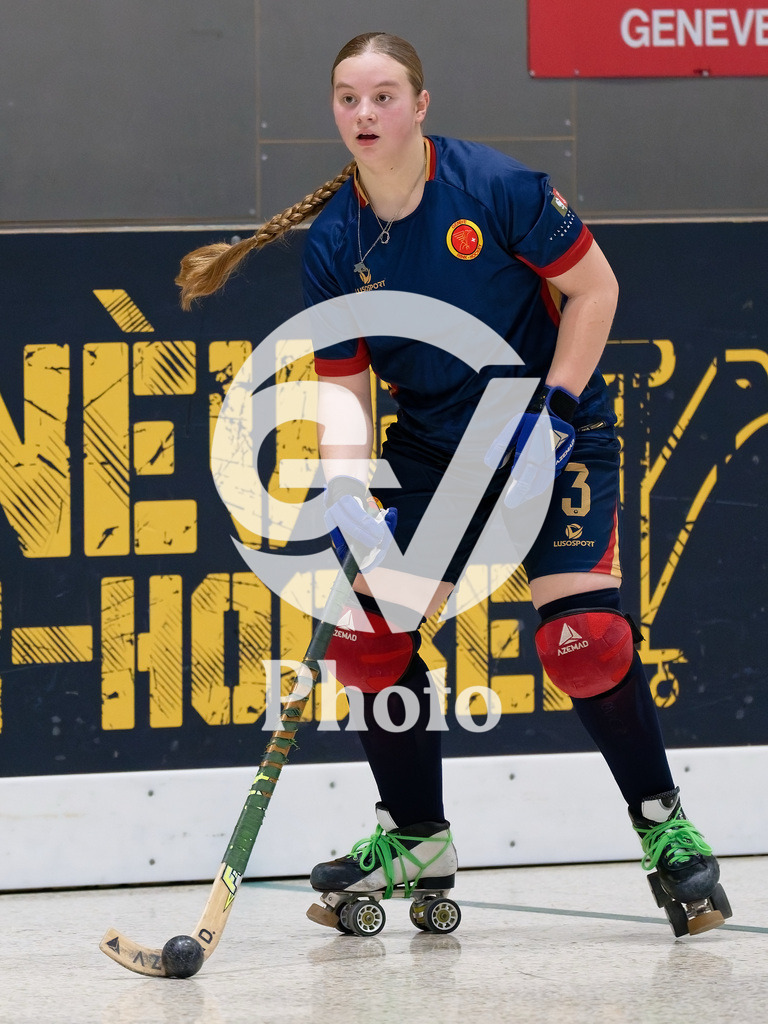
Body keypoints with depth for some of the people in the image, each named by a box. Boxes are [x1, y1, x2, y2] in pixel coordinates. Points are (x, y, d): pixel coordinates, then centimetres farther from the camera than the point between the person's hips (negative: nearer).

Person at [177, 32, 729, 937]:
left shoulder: (497, 187, -20)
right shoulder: (334, 243, -7)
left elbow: (594, 287, -10)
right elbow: (342, 385, -4)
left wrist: (554, 407, -17)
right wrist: (346, 497, -20)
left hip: (554, 427, -5)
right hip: (432, 445, 5)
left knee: (582, 637, -17)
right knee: (374, 631, -3)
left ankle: (663, 827, 0)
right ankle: (416, 840, 15)